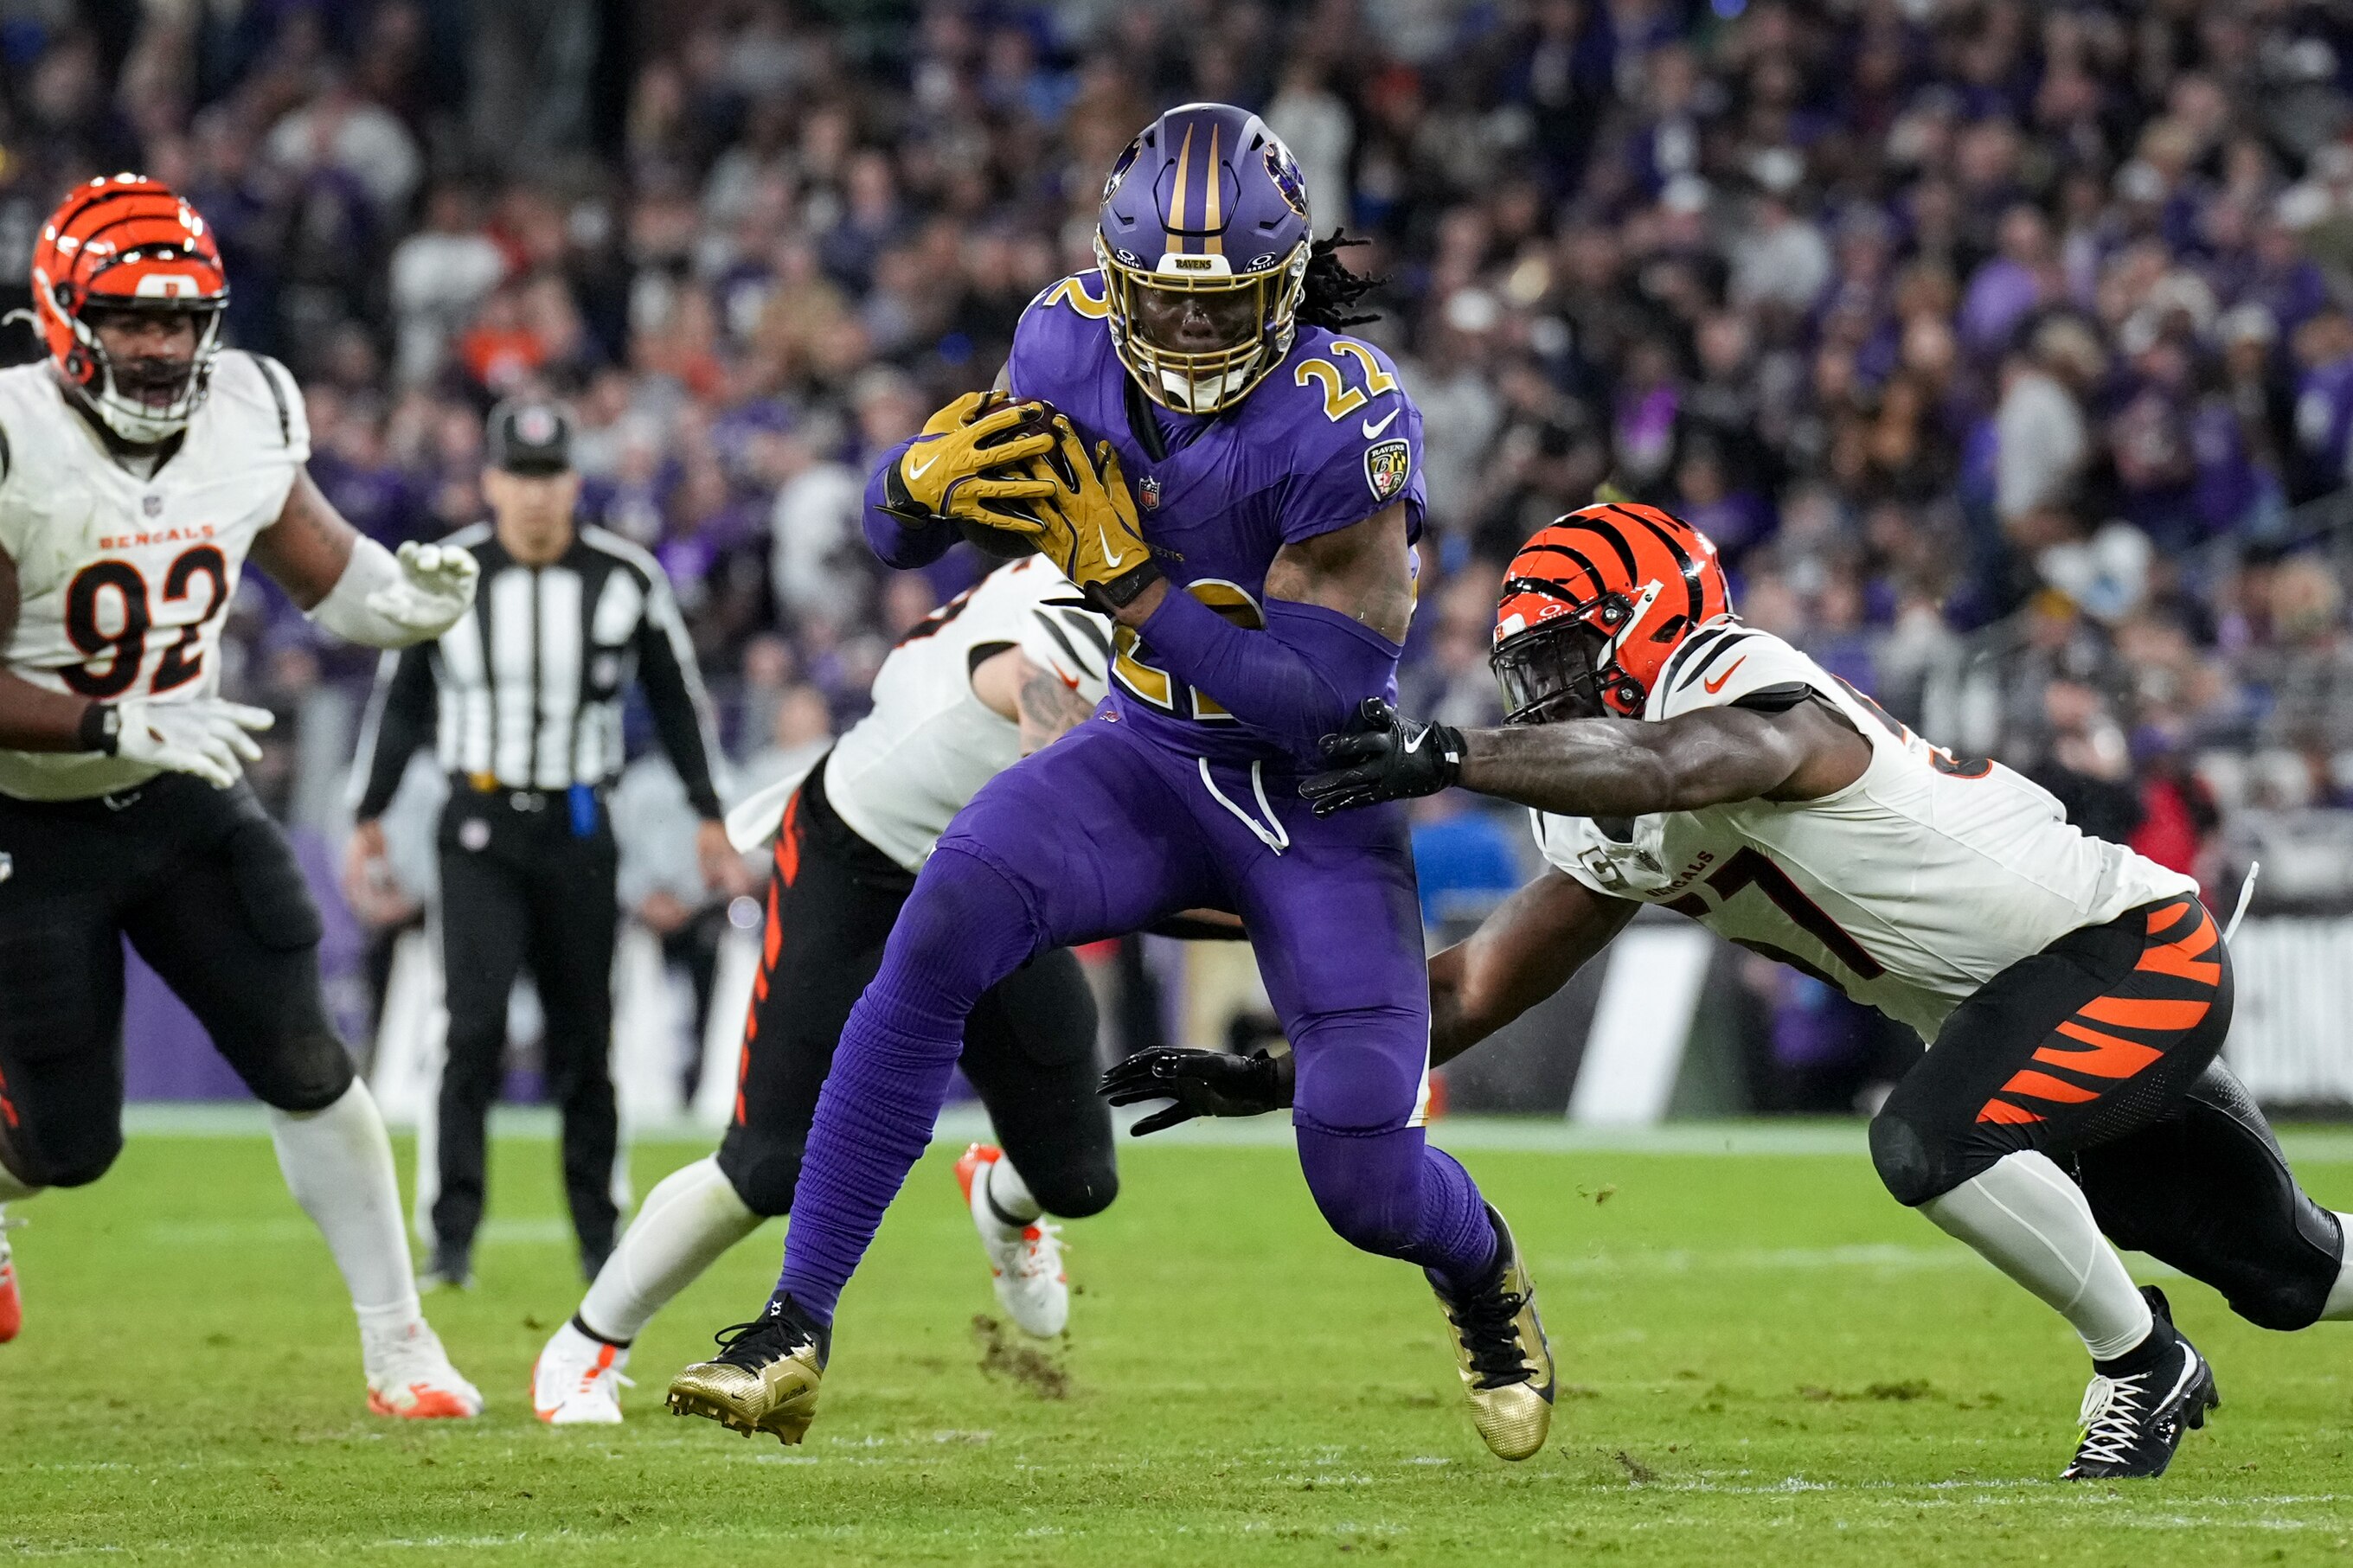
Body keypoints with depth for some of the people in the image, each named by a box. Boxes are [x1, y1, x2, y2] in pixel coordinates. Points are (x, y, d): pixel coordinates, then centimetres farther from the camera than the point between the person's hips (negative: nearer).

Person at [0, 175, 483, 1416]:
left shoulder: (246, 419, -8)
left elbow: (324, 571, 6)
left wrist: (410, 598, -16)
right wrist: (122, 726, -34)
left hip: (179, 799, 4)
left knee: (304, 1064, -4)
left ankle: (399, 1348, 6)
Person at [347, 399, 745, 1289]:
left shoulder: (625, 581, -2)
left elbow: (677, 702, 8)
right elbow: (401, 702, 9)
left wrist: (710, 819, 6)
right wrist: (368, 816, 9)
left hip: (578, 831, 1)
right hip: (481, 828, -1)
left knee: (584, 1041, 6)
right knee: (475, 1024, -14)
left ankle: (598, 1236, 17)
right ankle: (452, 1238, -14)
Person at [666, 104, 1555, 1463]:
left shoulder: (1345, 414, -24)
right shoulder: (1073, 345, -8)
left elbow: (1324, 705, -27)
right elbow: (893, 529, 2)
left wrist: (1126, 575, -33)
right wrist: (928, 474, -23)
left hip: (1320, 791, -3)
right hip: (1152, 760, 3)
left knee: (1364, 1178, -12)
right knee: (949, 923, -28)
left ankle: (1481, 1269, 30)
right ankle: (800, 1324, -24)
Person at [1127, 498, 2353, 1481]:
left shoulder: (1753, 697, -25)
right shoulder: (1612, 832, 4)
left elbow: (1660, 767, -49)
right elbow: (1475, 992, 6)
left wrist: (1443, 758, -58)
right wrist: (1272, 1075, -2)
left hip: (2134, 950, -10)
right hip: (2031, 1001, 10)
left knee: (1930, 1142, -31)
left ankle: (2143, 1363, -8)